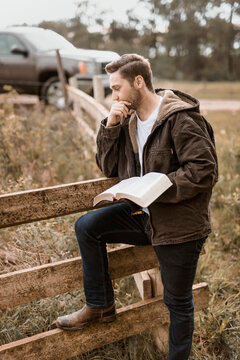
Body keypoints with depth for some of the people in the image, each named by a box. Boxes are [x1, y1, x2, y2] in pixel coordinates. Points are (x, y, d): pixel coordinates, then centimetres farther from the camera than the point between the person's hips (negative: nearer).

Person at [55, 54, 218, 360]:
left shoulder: (181, 118, -19)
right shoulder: (129, 121, 6)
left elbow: (205, 170, -23)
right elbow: (108, 168, 7)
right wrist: (110, 126, -7)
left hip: (179, 225, -7)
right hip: (145, 215, 7)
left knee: (178, 302, 7)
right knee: (87, 226, -1)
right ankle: (100, 306, 15)